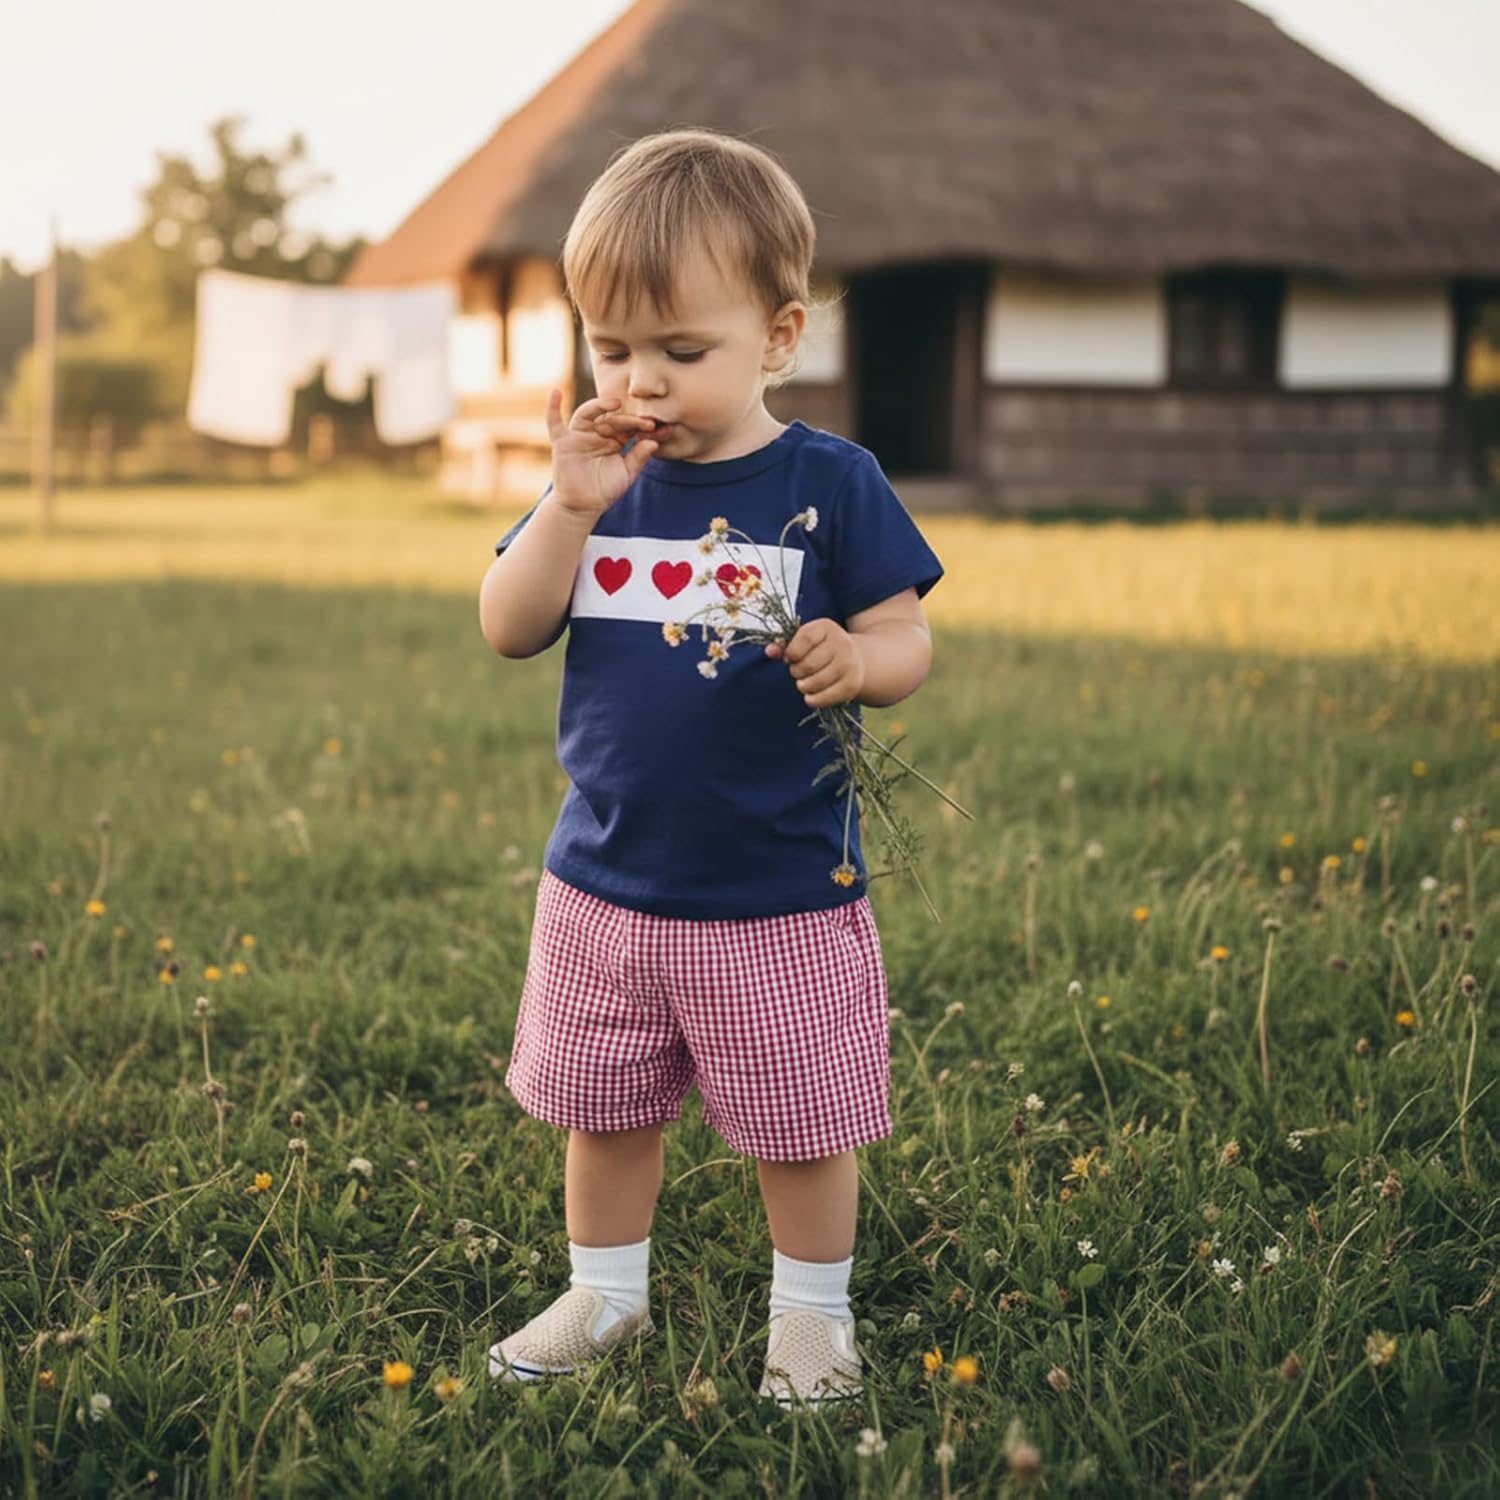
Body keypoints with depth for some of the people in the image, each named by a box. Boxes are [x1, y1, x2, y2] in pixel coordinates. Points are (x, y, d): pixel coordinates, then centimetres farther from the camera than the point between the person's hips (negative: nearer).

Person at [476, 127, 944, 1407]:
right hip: (606, 880, 4)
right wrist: (572, 509, -18)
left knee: (801, 1125, 9)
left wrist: (854, 659, -29)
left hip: (783, 893, -3)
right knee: (603, 1108, 17)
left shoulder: (828, 484, -8)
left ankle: (813, 1313, 30)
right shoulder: (603, 477, 1)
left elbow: (906, 642, -6)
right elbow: (508, 630, -4)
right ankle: (606, 1295, 37)